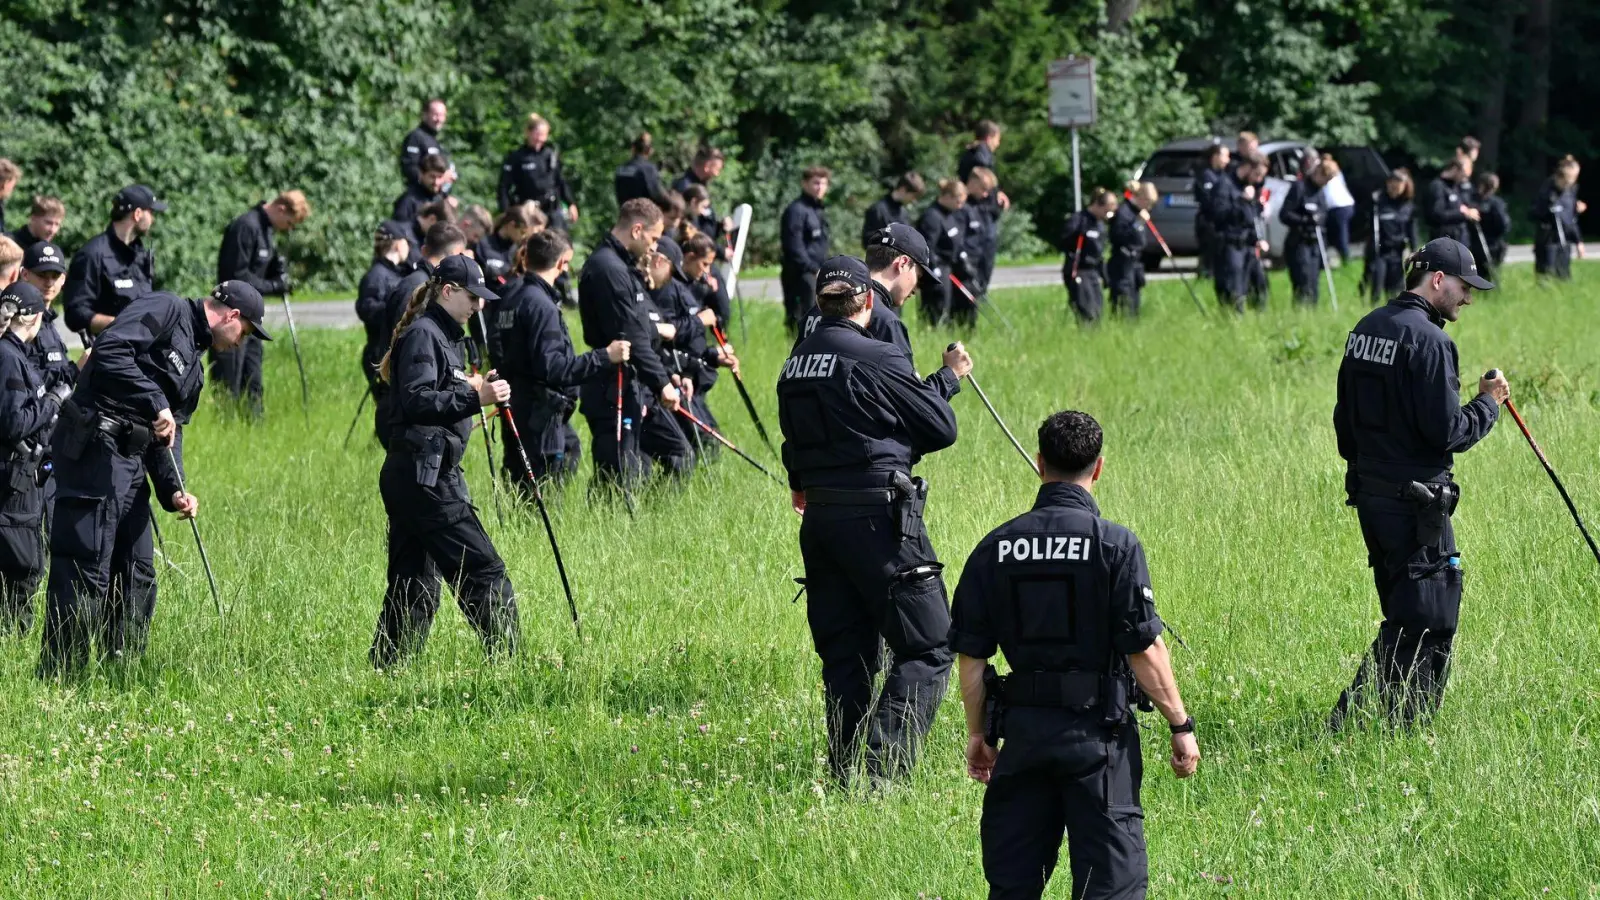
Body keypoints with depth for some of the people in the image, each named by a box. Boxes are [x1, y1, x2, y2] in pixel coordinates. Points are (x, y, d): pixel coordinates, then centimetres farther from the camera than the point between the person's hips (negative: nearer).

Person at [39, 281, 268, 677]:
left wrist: (173, 490, 3)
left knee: (137, 575, 11)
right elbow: (110, 351, -18)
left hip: (132, 461, 10)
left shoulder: (193, 366, 25)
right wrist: (156, 404, -20)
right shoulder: (166, 310, -3)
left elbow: (171, 433, 20)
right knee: (87, 569, -13)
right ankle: (58, 678, -13)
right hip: (94, 448, -10)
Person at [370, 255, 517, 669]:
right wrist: (473, 397, -23)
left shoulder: (444, 335, 21)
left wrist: (473, 390, 11)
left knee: (412, 587, 10)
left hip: (419, 475, 11)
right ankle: (507, 659, -10)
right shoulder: (423, 335, -10)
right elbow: (416, 402, -20)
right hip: (424, 475, -11)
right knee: (483, 572, -10)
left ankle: (385, 671, 11)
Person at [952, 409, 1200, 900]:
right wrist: (1181, 725, -2)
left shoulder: (995, 547, 2)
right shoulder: (1115, 544, -9)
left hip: (1023, 729, 4)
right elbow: (1145, 650, -11)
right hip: (1097, 731, -4)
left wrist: (978, 733, 16)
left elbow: (970, 654, 5)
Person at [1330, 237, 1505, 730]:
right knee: (1429, 623, -3)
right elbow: (1448, 432, -18)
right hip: (1415, 501, -9)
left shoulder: (1366, 329, 11)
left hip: (1369, 498, 9)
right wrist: (1488, 403, -2)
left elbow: (1344, 417, 18)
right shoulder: (1427, 340, -17)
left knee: (1403, 620, 16)